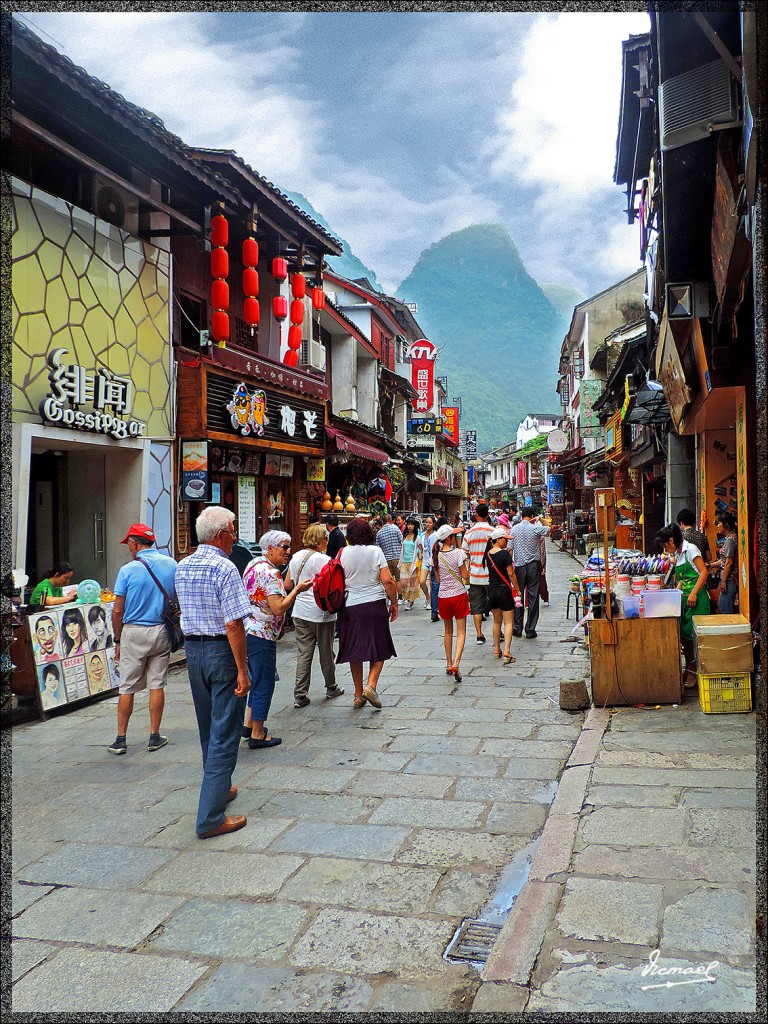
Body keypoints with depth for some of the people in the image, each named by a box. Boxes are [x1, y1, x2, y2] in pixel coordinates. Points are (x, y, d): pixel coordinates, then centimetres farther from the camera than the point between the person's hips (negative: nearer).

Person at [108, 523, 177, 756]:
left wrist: (118, 640, 3)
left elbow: (117, 611, -8)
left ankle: (121, 739, 13)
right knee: (157, 685, 9)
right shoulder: (171, 564, 1)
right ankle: (155, 737, 14)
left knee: (127, 688, 6)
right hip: (161, 631, 3)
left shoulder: (128, 570, -9)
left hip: (133, 632, -3)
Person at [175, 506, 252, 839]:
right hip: (222, 651, -8)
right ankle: (211, 817, 0)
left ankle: (219, 788, 39)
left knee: (208, 728, 21)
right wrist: (242, 671, -18)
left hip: (192, 649, 8)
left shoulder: (182, 567, 7)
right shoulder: (225, 568, -18)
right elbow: (234, 625, -21)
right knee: (224, 733, -1)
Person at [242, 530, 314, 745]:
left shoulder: (253, 565, 11)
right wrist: (298, 590, -16)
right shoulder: (271, 573, -19)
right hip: (262, 635, -10)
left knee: (258, 680, 22)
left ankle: (249, 724, 30)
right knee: (264, 684, 1)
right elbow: (279, 608, -24)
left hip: (247, 630, 10)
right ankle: (257, 735, 9)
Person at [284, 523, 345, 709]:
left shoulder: (295, 558, 5)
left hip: (300, 612, 5)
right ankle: (331, 687, 29)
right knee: (326, 652, 12)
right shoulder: (324, 559, -14)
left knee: (303, 653, 6)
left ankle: (300, 695, 2)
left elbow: (287, 585, 11)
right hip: (321, 613, -5)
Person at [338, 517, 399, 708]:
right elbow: (387, 580, -10)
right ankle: (371, 685, -9)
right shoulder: (375, 551, -4)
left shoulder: (343, 553, 0)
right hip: (374, 605, -2)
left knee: (354, 650, 11)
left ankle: (358, 694, 16)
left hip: (349, 606, 2)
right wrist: (394, 603, 1)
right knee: (379, 649, 10)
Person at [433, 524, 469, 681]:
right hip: (458, 594, -4)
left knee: (448, 631, 19)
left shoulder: (436, 555, 1)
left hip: (443, 596, 4)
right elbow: (465, 576, -9)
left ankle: (449, 665, 24)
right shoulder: (458, 553, -12)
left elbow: (438, 579, 7)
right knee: (461, 632, 0)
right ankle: (455, 664, -16)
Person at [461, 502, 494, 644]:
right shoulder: (493, 531, -7)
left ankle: (479, 635, 5)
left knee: (476, 606, 6)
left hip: (475, 575, 1)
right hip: (491, 574, -1)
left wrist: (466, 572, 15)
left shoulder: (469, 532, -2)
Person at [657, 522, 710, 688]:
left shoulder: (690, 549, -8)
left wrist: (693, 593, -19)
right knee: (684, 634, 7)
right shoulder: (677, 555, 17)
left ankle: (694, 671, 0)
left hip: (697, 598, -8)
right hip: (684, 598, 8)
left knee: (694, 634, -7)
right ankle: (689, 668, 16)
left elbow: (704, 572, -15)